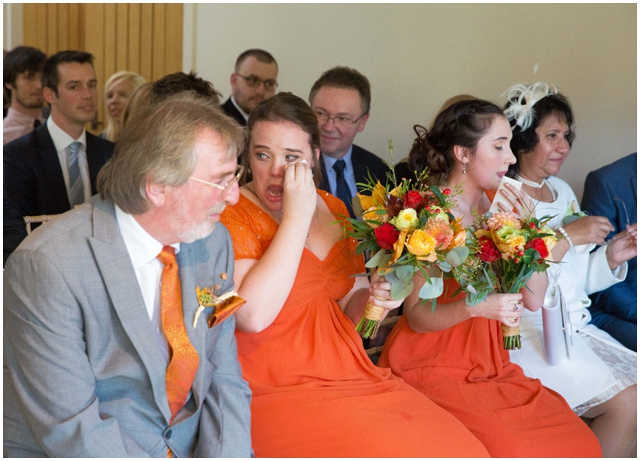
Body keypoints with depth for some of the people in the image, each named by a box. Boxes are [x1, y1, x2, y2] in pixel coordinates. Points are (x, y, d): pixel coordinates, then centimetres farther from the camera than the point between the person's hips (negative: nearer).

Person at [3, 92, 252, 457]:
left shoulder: (215, 243, -1)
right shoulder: (46, 265, -20)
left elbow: (224, 378, 2)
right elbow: (70, 427, -20)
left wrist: (228, 454, -12)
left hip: (191, 448, 5)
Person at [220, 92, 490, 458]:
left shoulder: (332, 208, 10)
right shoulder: (231, 215, -8)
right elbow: (252, 315, -24)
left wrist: (373, 296, -7)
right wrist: (297, 216, -20)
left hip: (353, 373, 6)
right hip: (281, 393, -5)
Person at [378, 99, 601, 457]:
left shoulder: (499, 206, 6)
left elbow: (534, 299, 2)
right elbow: (416, 315, -15)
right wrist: (473, 306, -32)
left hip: (490, 360, 6)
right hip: (436, 367, -6)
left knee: (579, 443, -7)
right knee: (515, 449, -22)